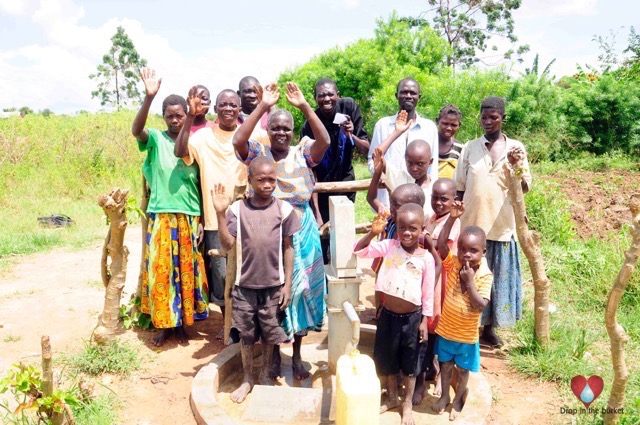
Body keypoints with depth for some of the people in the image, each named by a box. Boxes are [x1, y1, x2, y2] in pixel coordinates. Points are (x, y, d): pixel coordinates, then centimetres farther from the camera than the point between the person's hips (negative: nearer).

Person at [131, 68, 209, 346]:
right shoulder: (156, 139, 1)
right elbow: (136, 130, -22)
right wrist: (149, 97, -36)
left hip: (190, 218, 2)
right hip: (161, 217, -2)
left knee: (186, 271, 9)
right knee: (161, 270, 3)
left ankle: (182, 324, 24)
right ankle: (163, 324, 20)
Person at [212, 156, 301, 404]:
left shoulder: (284, 209, -5)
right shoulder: (238, 209, -5)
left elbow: (288, 249, 0)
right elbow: (227, 244, -10)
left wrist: (287, 284, -2)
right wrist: (220, 213, -20)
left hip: (273, 285, 0)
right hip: (245, 284, 0)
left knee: (269, 333, 14)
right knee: (246, 334, 13)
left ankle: (265, 375, 35)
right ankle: (247, 379, 32)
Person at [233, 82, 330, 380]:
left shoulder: (303, 153, -1)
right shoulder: (258, 153, -3)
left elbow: (325, 141, -20)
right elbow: (238, 140, -23)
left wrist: (304, 107, -26)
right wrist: (263, 106, -26)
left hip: (301, 233, 1)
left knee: (300, 289, 10)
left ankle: (297, 355, 28)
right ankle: (274, 354, 28)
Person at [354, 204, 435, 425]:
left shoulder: (426, 257, -11)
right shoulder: (389, 246, -9)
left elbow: (428, 292, -5)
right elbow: (358, 251, -17)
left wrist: (424, 320, -4)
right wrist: (372, 233, -32)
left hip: (412, 318, -1)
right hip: (388, 315, 2)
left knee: (410, 362, 16)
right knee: (388, 359, 19)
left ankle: (407, 404, 36)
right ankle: (392, 397, 43)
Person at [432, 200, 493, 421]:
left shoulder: (485, 276, -19)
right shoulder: (453, 264, -13)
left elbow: (480, 306, -25)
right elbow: (441, 244, -29)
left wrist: (470, 281, -31)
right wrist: (452, 219, -35)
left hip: (466, 334, -2)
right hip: (446, 328, 2)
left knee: (462, 369, 19)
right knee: (446, 364, 22)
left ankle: (458, 399, 42)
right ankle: (444, 396, 44)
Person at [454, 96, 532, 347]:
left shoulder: (516, 148, 2)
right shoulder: (470, 148, 2)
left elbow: (525, 188, -2)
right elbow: (459, 188, 5)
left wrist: (515, 166, -19)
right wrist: (455, 218, 0)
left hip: (502, 227, 1)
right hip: (472, 226, 0)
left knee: (499, 278, 10)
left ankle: (489, 328, 26)